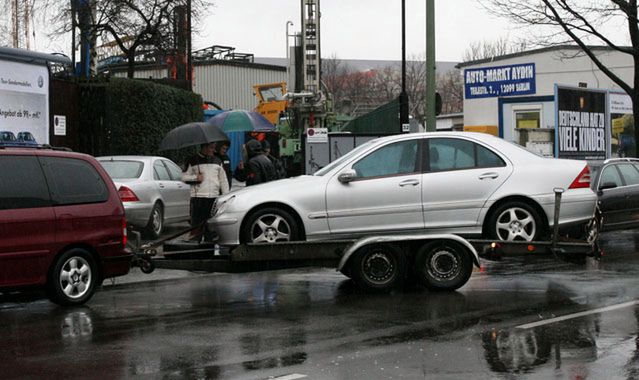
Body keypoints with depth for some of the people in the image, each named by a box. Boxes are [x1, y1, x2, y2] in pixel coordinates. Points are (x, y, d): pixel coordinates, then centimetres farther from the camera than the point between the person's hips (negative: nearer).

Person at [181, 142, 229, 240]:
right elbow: (184, 177, 4)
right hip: (198, 198, -4)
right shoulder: (193, 160, 4)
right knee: (196, 225, -6)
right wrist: (195, 178, -13)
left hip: (214, 198, 4)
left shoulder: (217, 161, 15)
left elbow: (223, 180, 16)